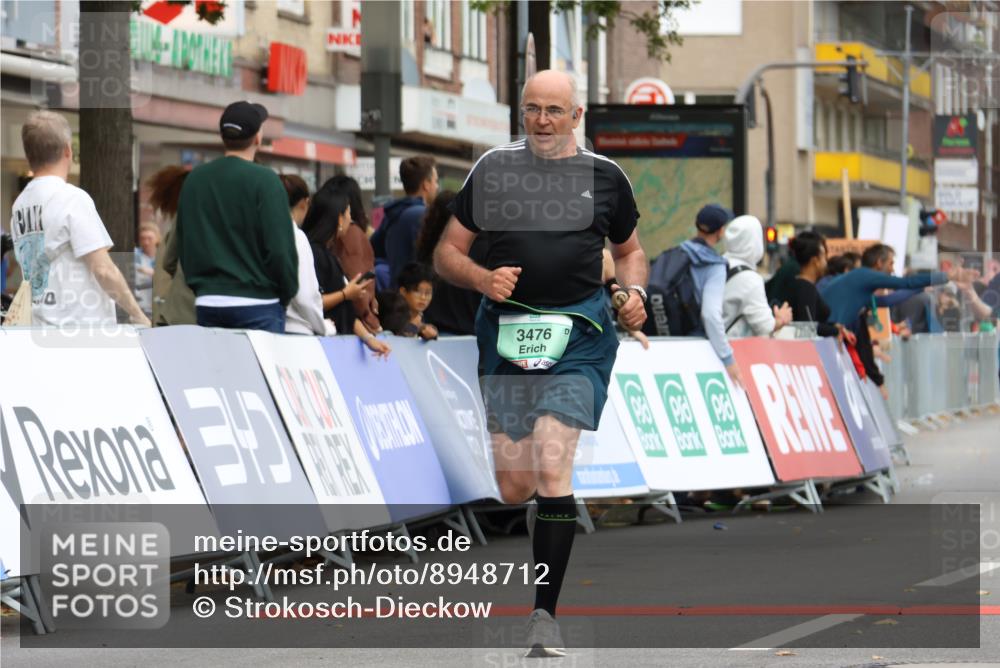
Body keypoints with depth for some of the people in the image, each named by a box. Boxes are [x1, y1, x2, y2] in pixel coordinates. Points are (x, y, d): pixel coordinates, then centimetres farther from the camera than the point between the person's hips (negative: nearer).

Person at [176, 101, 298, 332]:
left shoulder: (194, 179, 9)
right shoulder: (264, 181, -9)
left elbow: (182, 246, 14)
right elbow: (280, 247, -11)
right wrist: (286, 294, 3)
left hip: (207, 303, 5)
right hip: (257, 304, -5)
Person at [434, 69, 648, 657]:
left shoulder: (604, 175, 10)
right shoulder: (494, 168, 9)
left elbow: (629, 249, 24)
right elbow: (448, 254, 11)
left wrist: (636, 291, 3)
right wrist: (483, 278, -9)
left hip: (580, 333, -1)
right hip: (507, 331, 2)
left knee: (552, 466, -17)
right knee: (514, 488, -1)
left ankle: (545, 615, -14)